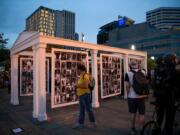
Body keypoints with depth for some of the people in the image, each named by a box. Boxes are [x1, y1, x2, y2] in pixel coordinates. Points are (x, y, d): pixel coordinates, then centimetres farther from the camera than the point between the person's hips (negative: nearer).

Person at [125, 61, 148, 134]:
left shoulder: (128, 74, -8)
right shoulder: (143, 72, 3)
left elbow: (127, 86, -12)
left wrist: (128, 94, 0)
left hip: (132, 96, -2)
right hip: (142, 96, 2)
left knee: (133, 113, 13)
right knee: (142, 114, 11)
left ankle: (133, 129, 26)